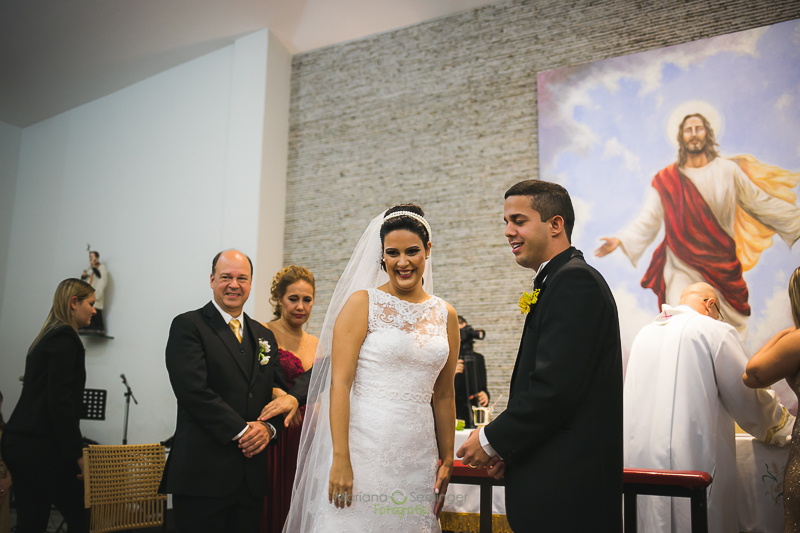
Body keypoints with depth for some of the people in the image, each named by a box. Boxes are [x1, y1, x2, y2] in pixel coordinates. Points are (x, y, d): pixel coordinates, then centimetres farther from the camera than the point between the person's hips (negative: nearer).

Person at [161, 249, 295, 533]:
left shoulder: (265, 336, 16)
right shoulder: (187, 326, -3)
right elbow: (194, 390, -14)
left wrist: (269, 427, -6)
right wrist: (240, 431, -15)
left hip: (252, 475, 6)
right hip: (203, 474, -5)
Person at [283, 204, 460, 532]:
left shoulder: (445, 315, 8)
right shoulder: (362, 303, -4)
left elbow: (443, 395, 13)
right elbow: (339, 383, -10)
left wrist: (447, 460, 12)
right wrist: (340, 460, -16)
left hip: (418, 454, 4)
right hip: (364, 447, -4)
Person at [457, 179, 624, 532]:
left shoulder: (574, 281, -16)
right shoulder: (561, 279, 15)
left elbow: (555, 387, -23)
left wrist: (492, 441, -11)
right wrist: (507, 447, 5)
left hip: (565, 486, -9)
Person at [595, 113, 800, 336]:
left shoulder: (728, 171, 7)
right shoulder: (666, 179, 5)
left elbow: (761, 203, 13)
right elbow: (648, 220, 2)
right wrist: (621, 240, -11)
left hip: (722, 269, 2)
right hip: (682, 270, -1)